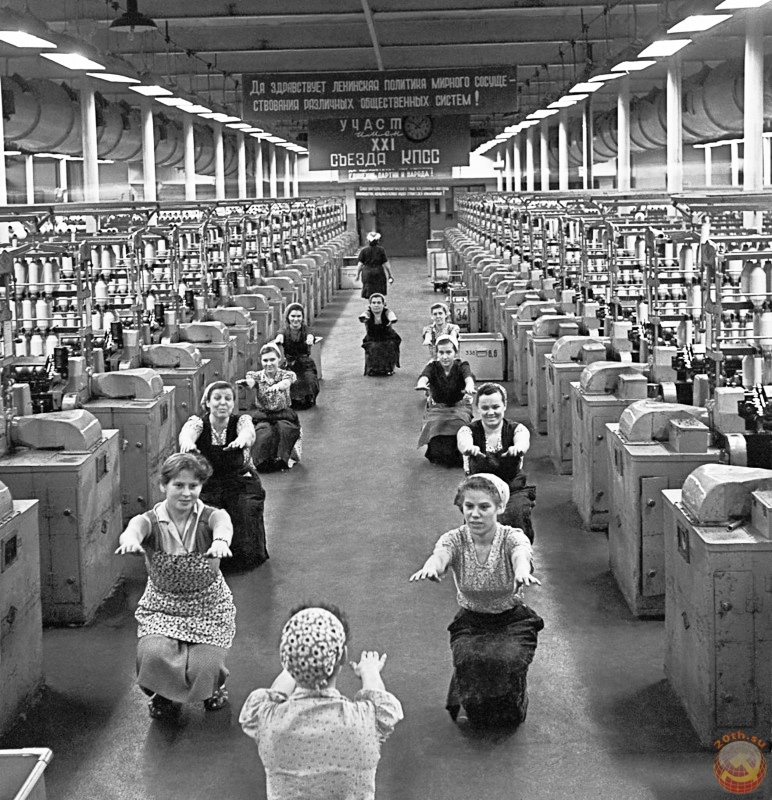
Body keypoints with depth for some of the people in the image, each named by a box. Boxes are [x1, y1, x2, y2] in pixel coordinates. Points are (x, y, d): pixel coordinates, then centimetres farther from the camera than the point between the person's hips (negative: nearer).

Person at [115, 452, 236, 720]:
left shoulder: (210, 516, -13)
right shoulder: (150, 521, -12)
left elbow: (223, 524, -37)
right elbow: (135, 527, -36)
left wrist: (220, 540, -63)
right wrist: (130, 539, -63)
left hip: (208, 606, 0)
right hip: (162, 605, 0)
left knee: (204, 669, -19)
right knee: (154, 656, -27)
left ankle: (214, 687, 23)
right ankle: (163, 695, 11)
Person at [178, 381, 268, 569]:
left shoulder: (241, 420, -9)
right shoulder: (198, 422, -9)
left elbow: (248, 431, -34)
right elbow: (187, 431, -34)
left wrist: (242, 439, -60)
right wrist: (187, 441, -60)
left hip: (242, 484, 0)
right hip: (206, 485, 0)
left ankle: (246, 555, 4)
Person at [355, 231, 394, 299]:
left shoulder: (363, 250, -5)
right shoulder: (381, 250, -6)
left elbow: (360, 264, -5)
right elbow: (386, 264, -5)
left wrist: (357, 274, 6)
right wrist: (390, 275, 3)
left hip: (367, 273, 0)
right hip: (379, 273, 0)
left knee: (369, 295, 7)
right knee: (379, 294, 10)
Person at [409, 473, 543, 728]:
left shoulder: (512, 538, -16)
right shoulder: (454, 539, -12)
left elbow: (521, 555, -40)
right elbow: (440, 554, -35)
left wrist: (522, 571, -66)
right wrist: (431, 567, -62)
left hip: (513, 620, -1)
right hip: (470, 622, 1)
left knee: (508, 661, -27)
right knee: (469, 662, -26)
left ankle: (511, 711, 9)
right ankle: (475, 710, 8)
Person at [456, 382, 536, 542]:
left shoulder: (516, 429, 0)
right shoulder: (469, 430, 0)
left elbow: (523, 441, -24)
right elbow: (464, 442, -25)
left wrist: (518, 448, -50)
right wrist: (470, 448, -51)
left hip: (513, 489, 0)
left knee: (516, 513, -29)